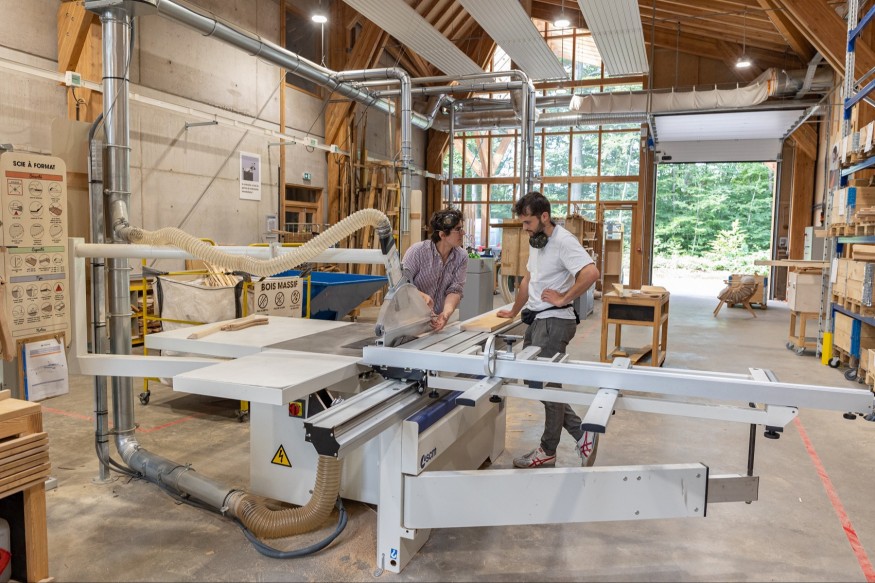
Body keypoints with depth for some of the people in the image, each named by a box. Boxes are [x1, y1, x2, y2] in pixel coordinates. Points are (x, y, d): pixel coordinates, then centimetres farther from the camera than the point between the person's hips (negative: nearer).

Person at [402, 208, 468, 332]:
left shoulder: (461, 257, -3)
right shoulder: (417, 251, -12)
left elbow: (455, 290, -6)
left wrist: (446, 313, -25)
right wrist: (422, 296, -30)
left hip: (436, 321, 3)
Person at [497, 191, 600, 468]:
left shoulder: (563, 241, -16)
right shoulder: (536, 242, 15)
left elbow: (591, 273, -29)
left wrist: (562, 298, -20)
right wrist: (514, 311, 31)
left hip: (554, 321, -10)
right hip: (536, 320, 10)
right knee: (533, 380, 11)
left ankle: (548, 452, 14)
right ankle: (581, 433, 20)